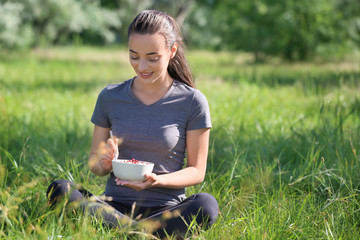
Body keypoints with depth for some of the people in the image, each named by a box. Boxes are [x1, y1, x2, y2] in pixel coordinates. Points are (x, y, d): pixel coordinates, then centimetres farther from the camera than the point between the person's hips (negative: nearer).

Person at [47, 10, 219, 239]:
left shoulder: (192, 101, -2)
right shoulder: (110, 97, 6)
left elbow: (196, 171, 1)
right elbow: (94, 163, 12)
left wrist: (157, 180, -20)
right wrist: (104, 164, -14)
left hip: (166, 210, -2)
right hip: (115, 206, 2)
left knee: (206, 205, -34)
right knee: (59, 189, -26)